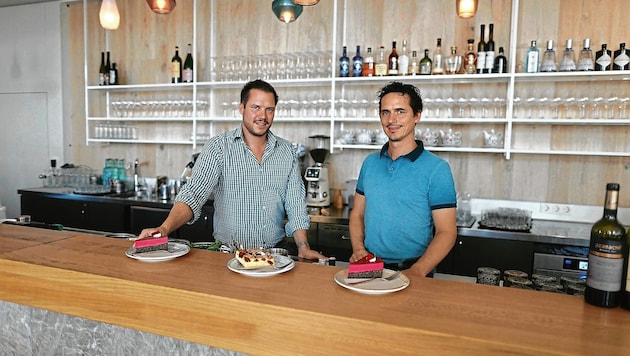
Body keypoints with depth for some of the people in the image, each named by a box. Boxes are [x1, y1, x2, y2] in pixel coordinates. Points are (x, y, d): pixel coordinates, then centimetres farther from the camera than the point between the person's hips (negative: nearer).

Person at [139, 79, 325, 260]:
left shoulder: (287, 152, 6)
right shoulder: (218, 147, -4)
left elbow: (296, 204, 8)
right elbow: (193, 194, -12)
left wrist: (303, 247, -2)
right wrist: (165, 228, -28)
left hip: (276, 253, 3)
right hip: (228, 254, -2)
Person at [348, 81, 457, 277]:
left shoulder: (436, 168, -5)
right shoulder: (370, 162, 9)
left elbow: (446, 232, -7)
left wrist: (417, 271, -19)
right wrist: (358, 248, -3)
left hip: (410, 270, -3)